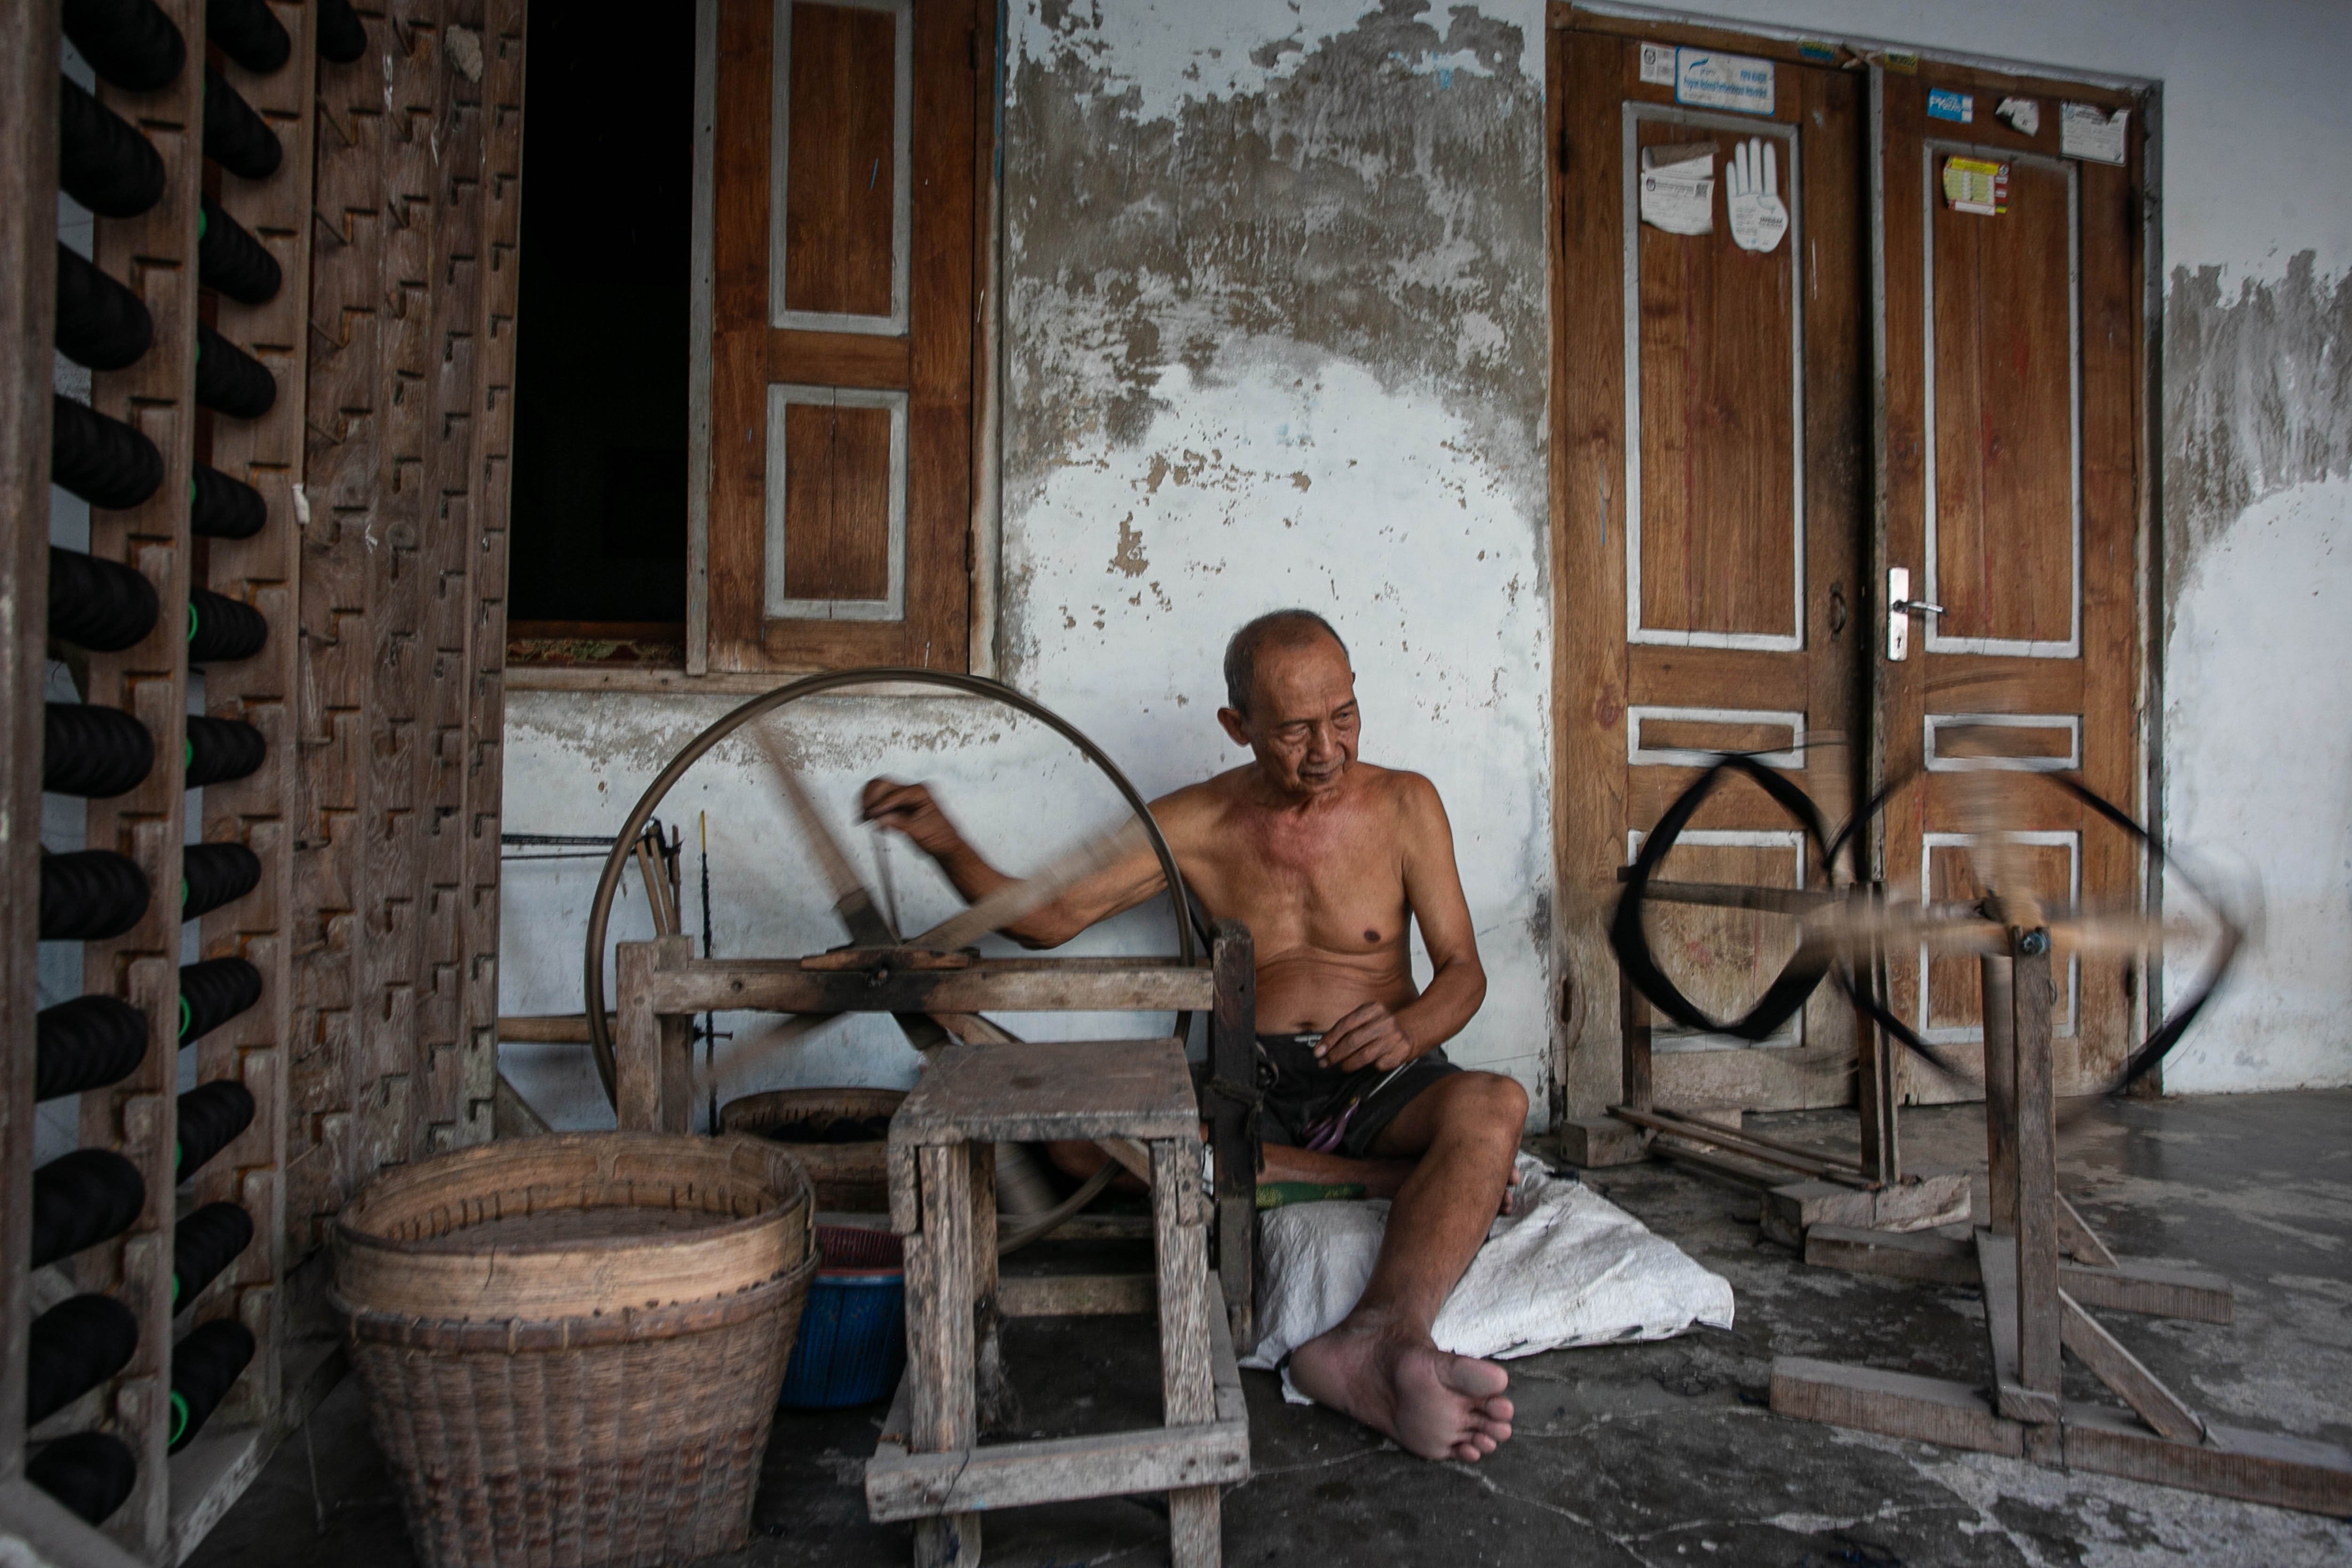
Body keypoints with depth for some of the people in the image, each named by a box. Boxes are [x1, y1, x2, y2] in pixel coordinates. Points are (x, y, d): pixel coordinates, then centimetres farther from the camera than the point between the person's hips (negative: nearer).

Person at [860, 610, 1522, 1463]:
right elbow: (1048, 918, 0)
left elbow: (1463, 968, 1)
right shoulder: (1198, 824, 3)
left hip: (1382, 1085, 0)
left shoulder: (1402, 804, 2)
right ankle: (1426, 1184, -26)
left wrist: (1411, 1029, -22)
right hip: (1253, 1096, 1)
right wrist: (948, 848, -18)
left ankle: (1378, 1341, -55)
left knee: (1495, 1105, -33)